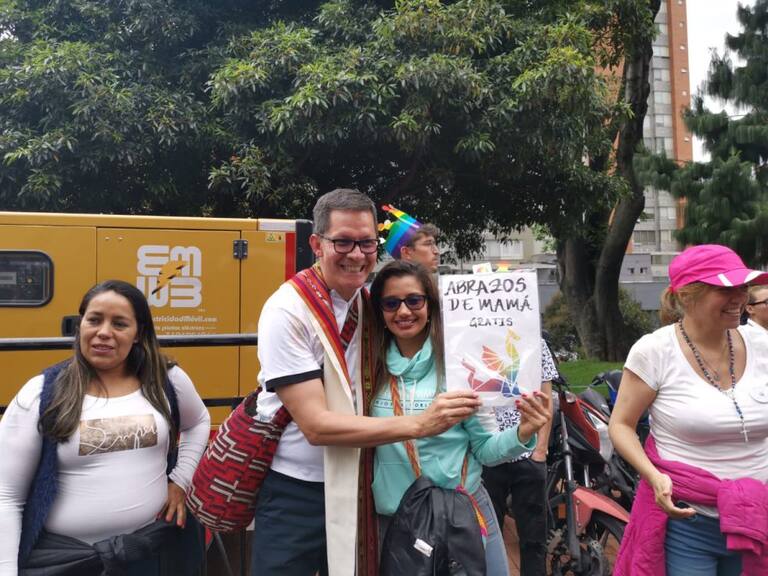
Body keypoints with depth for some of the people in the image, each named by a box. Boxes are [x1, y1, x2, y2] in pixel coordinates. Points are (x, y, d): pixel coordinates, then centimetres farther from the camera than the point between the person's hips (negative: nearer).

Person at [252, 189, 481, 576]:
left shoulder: (368, 301, 0)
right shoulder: (288, 311, -19)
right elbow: (316, 426, -23)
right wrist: (419, 424, -28)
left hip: (354, 487, 6)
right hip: (295, 493, -5)